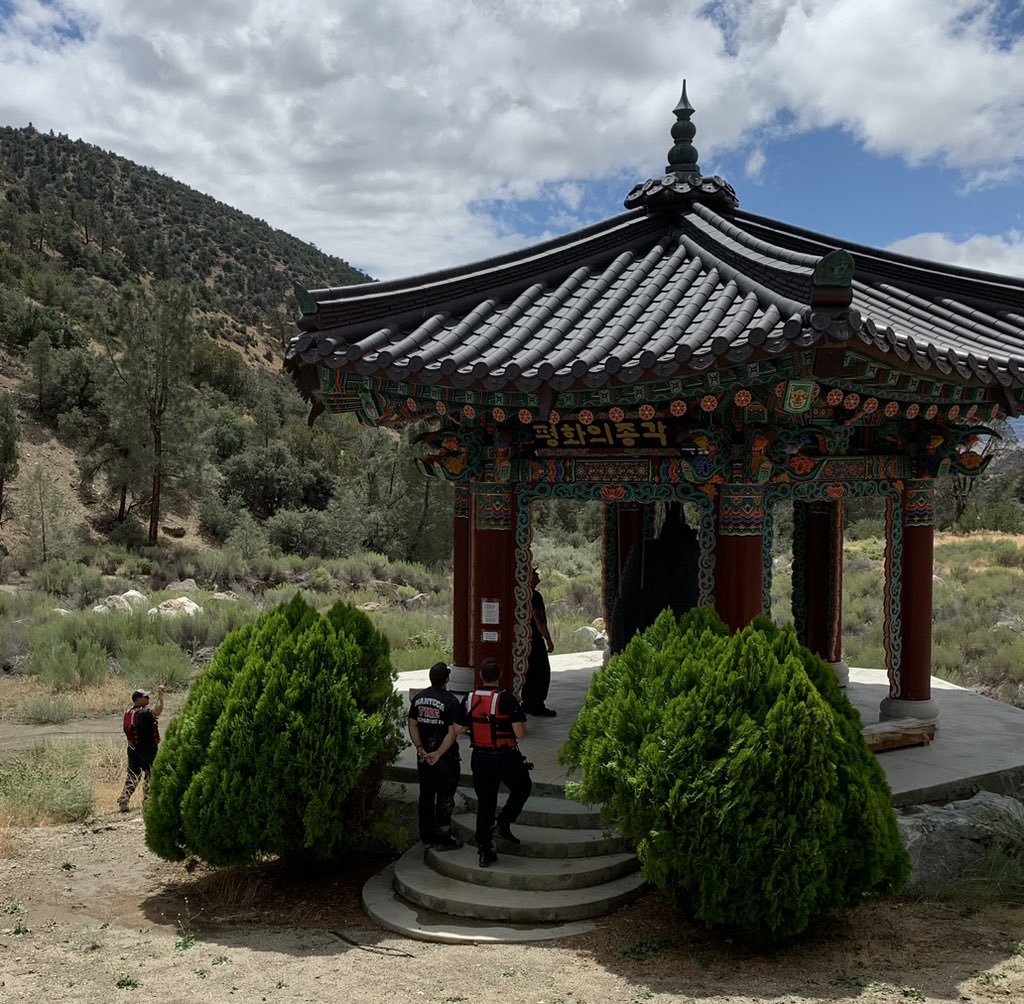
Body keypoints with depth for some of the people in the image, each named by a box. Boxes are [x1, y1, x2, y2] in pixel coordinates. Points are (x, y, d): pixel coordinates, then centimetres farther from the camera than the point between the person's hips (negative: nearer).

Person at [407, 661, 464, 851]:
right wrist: (438, 754, -18)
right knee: (445, 798, 5)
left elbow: (412, 725, 2)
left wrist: (420, 748, -4)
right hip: (446, 757, -6)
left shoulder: (418, 698, 3)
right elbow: (453, 732, -21)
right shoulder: (450, 701, -16)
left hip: (424, 756, 6)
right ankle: (442, 839, 10)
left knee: (426, 795, 15)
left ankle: (426, 836, 23)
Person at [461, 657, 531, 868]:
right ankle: (504, 821, 9)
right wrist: (522, 722, 2)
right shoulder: (507, 699, -16)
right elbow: (520, 733, -19)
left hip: (479, 758, 4)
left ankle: (484, 851, 13)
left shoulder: (469, 699, -2)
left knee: (484, 804, 11)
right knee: (522, 788, 24)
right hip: (505, 757, -4)